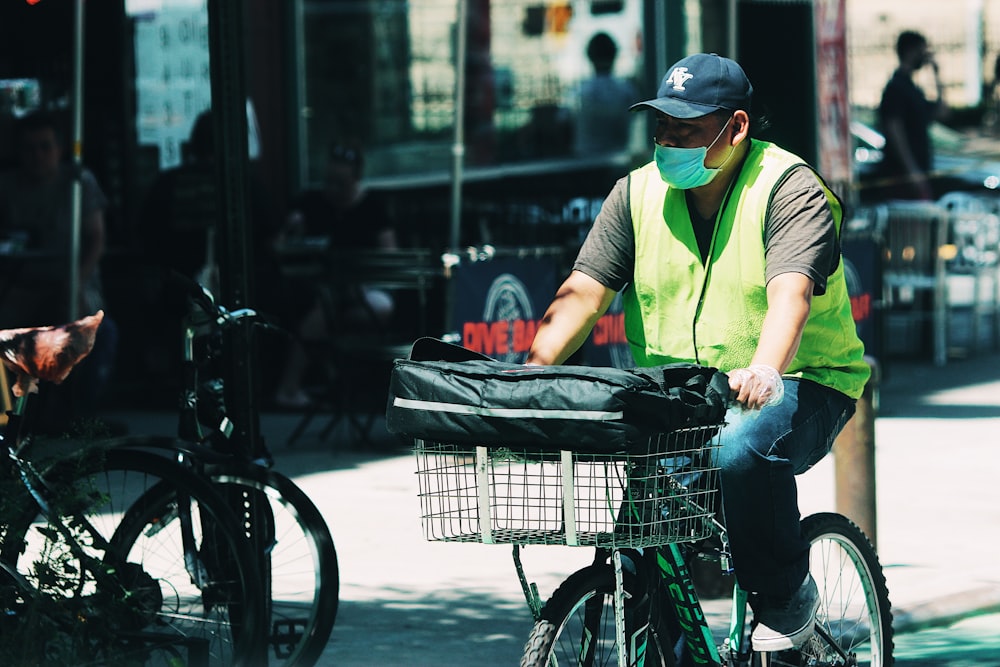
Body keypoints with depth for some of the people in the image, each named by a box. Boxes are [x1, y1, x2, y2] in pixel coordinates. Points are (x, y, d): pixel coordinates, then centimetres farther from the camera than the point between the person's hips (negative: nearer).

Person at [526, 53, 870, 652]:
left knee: (742, 448, -37)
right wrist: (529, 376, -19)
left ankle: (786, 593, -10)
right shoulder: (639, 192, 6)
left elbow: (790, 293, -27)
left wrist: (764, 370, -47)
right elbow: (583, 293, -2)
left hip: (801, 384, -5)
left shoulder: (790, 189, -10)